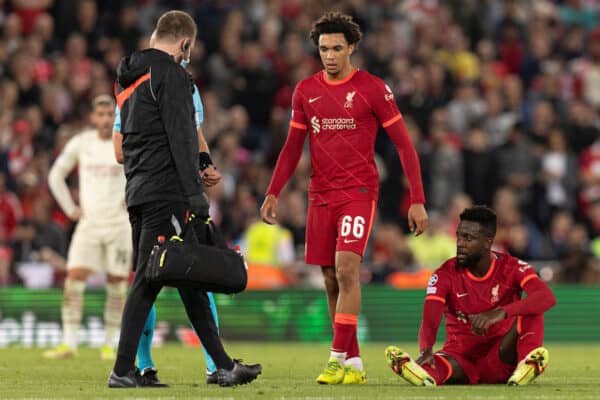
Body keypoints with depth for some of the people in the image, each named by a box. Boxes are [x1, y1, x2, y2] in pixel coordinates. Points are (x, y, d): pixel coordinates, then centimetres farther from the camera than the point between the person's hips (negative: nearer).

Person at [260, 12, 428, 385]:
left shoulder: (372, 88, -5)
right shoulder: (306, 91, 8)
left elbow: (404, 144, -3)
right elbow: (293, 147, 17)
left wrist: (418, 200, -8)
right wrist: (273, 193, 6)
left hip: (359, 192, -5)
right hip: (321, 196, 5)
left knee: (346, 269, -19)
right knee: (331, 280, 4)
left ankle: (339, 358, -18)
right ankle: (353, 364, 12)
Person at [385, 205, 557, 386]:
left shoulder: (511, 268, -8)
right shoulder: (445, 275, -7)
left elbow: (547, 298, -27)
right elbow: (429, 322, -21)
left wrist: (501, 313, -44)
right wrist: (426, 351, -46)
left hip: (501, 359, 0)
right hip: (461, 357, 0)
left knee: (531, 309, -24)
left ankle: (528, 364, -41)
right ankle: (426, 375, -68)